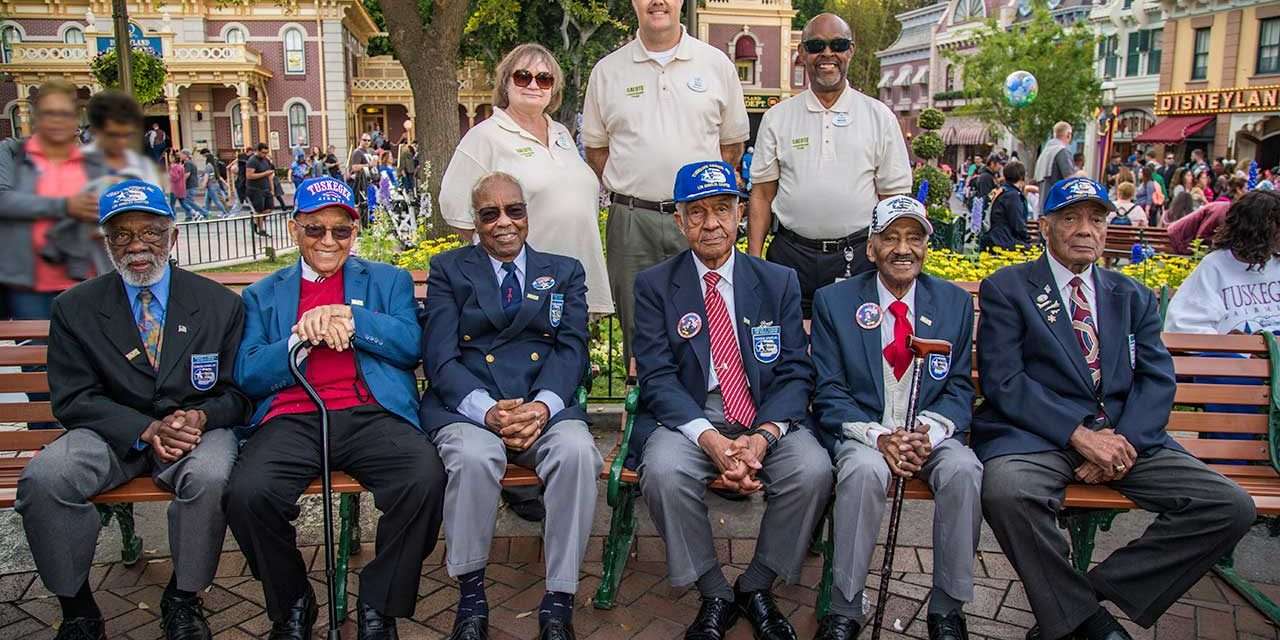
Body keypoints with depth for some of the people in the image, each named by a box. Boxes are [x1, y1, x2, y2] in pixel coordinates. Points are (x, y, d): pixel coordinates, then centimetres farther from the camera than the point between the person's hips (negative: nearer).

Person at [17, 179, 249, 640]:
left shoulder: (220, 304, 2)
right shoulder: (75, 308, 4)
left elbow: (237, 392, 4)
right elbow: (73, 399, -1)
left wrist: (200, 417, -19)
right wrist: (146, 429, -18)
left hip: (197, 428, -1)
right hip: (113, 432, 2)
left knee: (209, 477, -34)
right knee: (42, 479, -27)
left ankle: (183, 599, -8)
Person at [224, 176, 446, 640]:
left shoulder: (389, 281, 20)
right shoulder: (263, 295, 23)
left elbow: (412, 346, 4)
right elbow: (247, 376, 10)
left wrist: (347, 316, -8)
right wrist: (303, 335, -6)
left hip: (370, 414, -1)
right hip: (291, 419, 1)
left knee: (426, 478, -31)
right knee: (247, 493, -30)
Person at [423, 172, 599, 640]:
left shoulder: (565, 272, 19)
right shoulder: (448, 270, 15)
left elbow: (571, 350, 5)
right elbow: (439, 355, 2)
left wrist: (543, 405, -16)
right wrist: (486, 409, -17)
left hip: (545, 406, 1)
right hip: (466, 407, -1)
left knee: (577, 451, -31)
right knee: (474, 456, -34)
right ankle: (470, 598, -13)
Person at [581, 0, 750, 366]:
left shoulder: (717, 64, 7)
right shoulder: (607, 71, 8)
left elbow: (733, 143, 13)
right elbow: (595, 147, 14)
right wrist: (626, 191, 4)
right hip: (631, 222, 1)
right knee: (637, 332, 8)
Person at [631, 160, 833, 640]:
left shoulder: (779, 282, 8)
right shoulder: (654, 285, 3)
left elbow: (794, 373, 2)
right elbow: (657, 377, -6)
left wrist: (764, 434, -19)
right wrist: (709, 439, -23)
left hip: (767, 417, 2)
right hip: (686, 416, -1)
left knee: (814, 470, -26)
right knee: (663, 471, -32)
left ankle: (756, 587, 0)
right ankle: (715, 595, -6)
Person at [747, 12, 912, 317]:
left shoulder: (879, 117, 5)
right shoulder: (777, 118, 6)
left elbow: (894, 198, 4)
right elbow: (762, 193, 5)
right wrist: (753, 260, -3)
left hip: (858, 255, 0)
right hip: (790, 255, 1)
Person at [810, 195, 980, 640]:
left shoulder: (955, 302, 8)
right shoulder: (833, 301, 1)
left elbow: (959, 387, 6)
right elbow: (828, 391, -2)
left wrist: (929, 431, -15)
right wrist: (878, 436, -18)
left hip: (931, 433, 2)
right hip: (860, 430, -2)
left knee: (964, 470, -29)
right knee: (864, 469, -34)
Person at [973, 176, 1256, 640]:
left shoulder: (1134, 297, 20)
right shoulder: (1006, 288, 5)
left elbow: (1158, 380, 8)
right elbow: (1003, 382, -6)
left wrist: (1124, 439, -11)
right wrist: (1080, 434, -17)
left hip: (1125, 434, 5)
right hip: (1038, 432, -4)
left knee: (1231, 506, -15)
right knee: (1007, 491, -36)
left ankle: (1092, 595, -6)